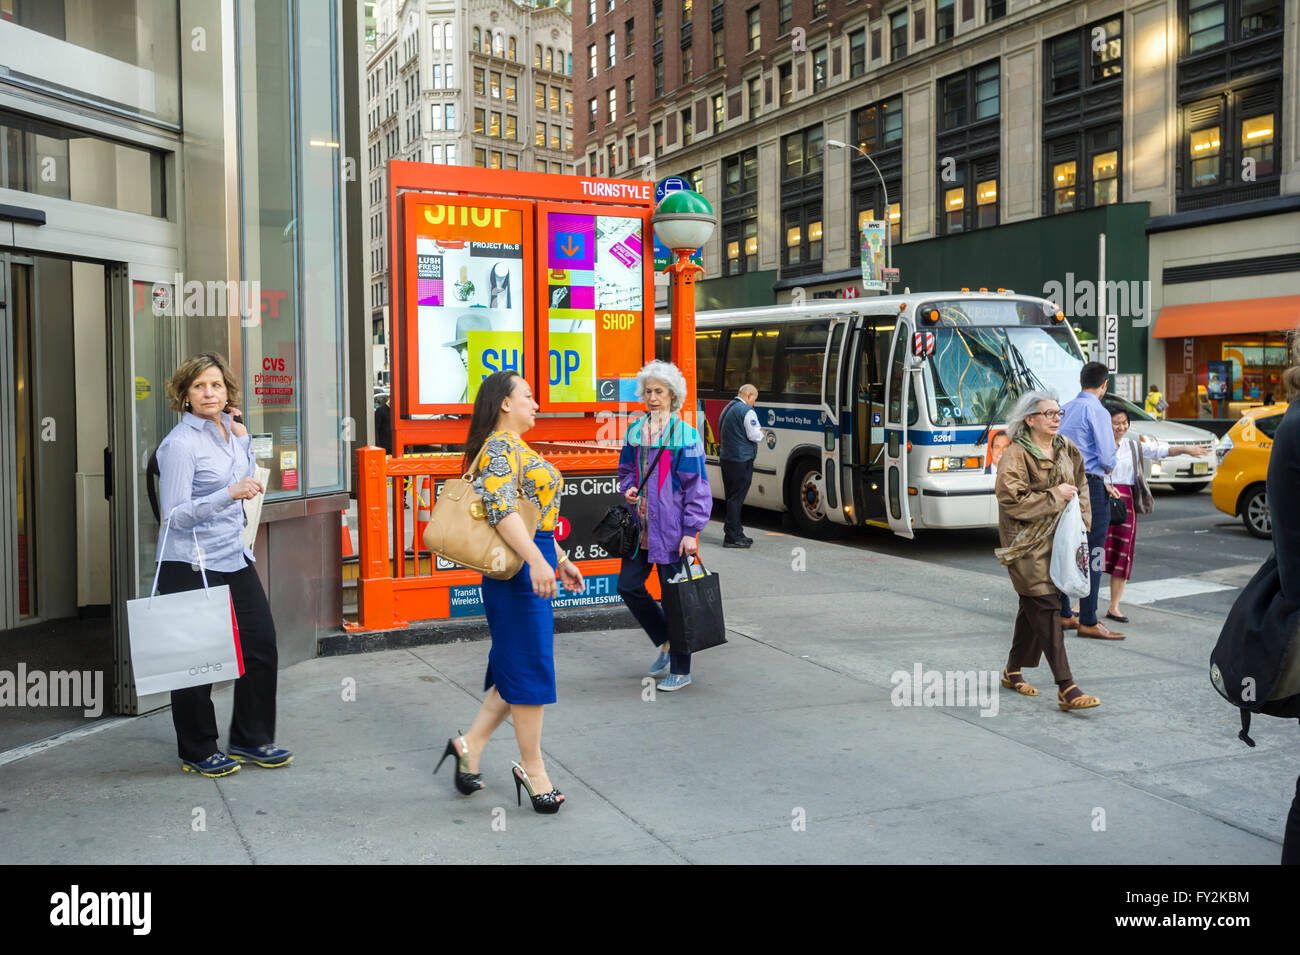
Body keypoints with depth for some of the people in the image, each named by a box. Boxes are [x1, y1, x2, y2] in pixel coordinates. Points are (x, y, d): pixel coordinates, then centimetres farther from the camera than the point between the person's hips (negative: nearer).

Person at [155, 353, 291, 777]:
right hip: (191, 566, -8)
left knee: (261, 643, 9)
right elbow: (175, 515, -19)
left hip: (234, 558, 8)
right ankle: (197, 752, 18)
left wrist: (243, 440, 10)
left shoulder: (228, 430, 9)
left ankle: (251, 739, 24)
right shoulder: (180, 444, -14)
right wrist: (229, 494, -29)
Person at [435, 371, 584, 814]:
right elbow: (501, 509, -25)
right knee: (528, 667, -3)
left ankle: (471, 744, 19)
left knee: (517, 667, 13)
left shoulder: (518, 448, 21)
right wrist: (536, 560, -33)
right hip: (520, 567, -11)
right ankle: (532, 769, 7)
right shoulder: (500, 448, -12)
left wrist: (560, 559, 24)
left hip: (535, 563, 11)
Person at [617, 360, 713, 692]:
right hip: (640, 525, 6)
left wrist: (691, 530, -12)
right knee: (628, 586, 6)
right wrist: (627, 490, -1)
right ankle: (666, 643, 28)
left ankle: (680, 670, 14)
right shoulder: (635, 431, 9)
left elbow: (697, 486, -8)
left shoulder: (684, 435, -7)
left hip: (670, 527, -6)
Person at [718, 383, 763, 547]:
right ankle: (732, 537, -3)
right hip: (741, 460, -9)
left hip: (726, 458, 9)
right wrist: (761, 433, 7)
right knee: (737, 498, -5)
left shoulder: (727, 408, 15)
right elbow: (755, 436, -16)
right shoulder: (746, 411, -13)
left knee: (732, 497, 14)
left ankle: (735, 533, 21)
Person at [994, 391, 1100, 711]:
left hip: (1057, 539, 7)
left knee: (1034, 608, 15)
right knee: (1045, 609, -11)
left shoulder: (1067, 449, 9)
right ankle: (1066, 688, -14)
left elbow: (1080, 486, 22)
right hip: (1027, 545, -7)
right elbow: (1012, 500, -21)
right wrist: (1055, 496, -16)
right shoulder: (1015, 456, -14)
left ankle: (1013, 670, 30)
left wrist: (1080, 519, 8)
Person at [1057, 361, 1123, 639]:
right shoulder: (1098, 412, -11)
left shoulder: (1065, 409, 11)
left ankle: (1062, 614, 23)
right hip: (1090, 485, -8)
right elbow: (1107, 458, -14)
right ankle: (1088, 621, -3)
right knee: (1091, 554, -4)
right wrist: (1108, 468, 6)